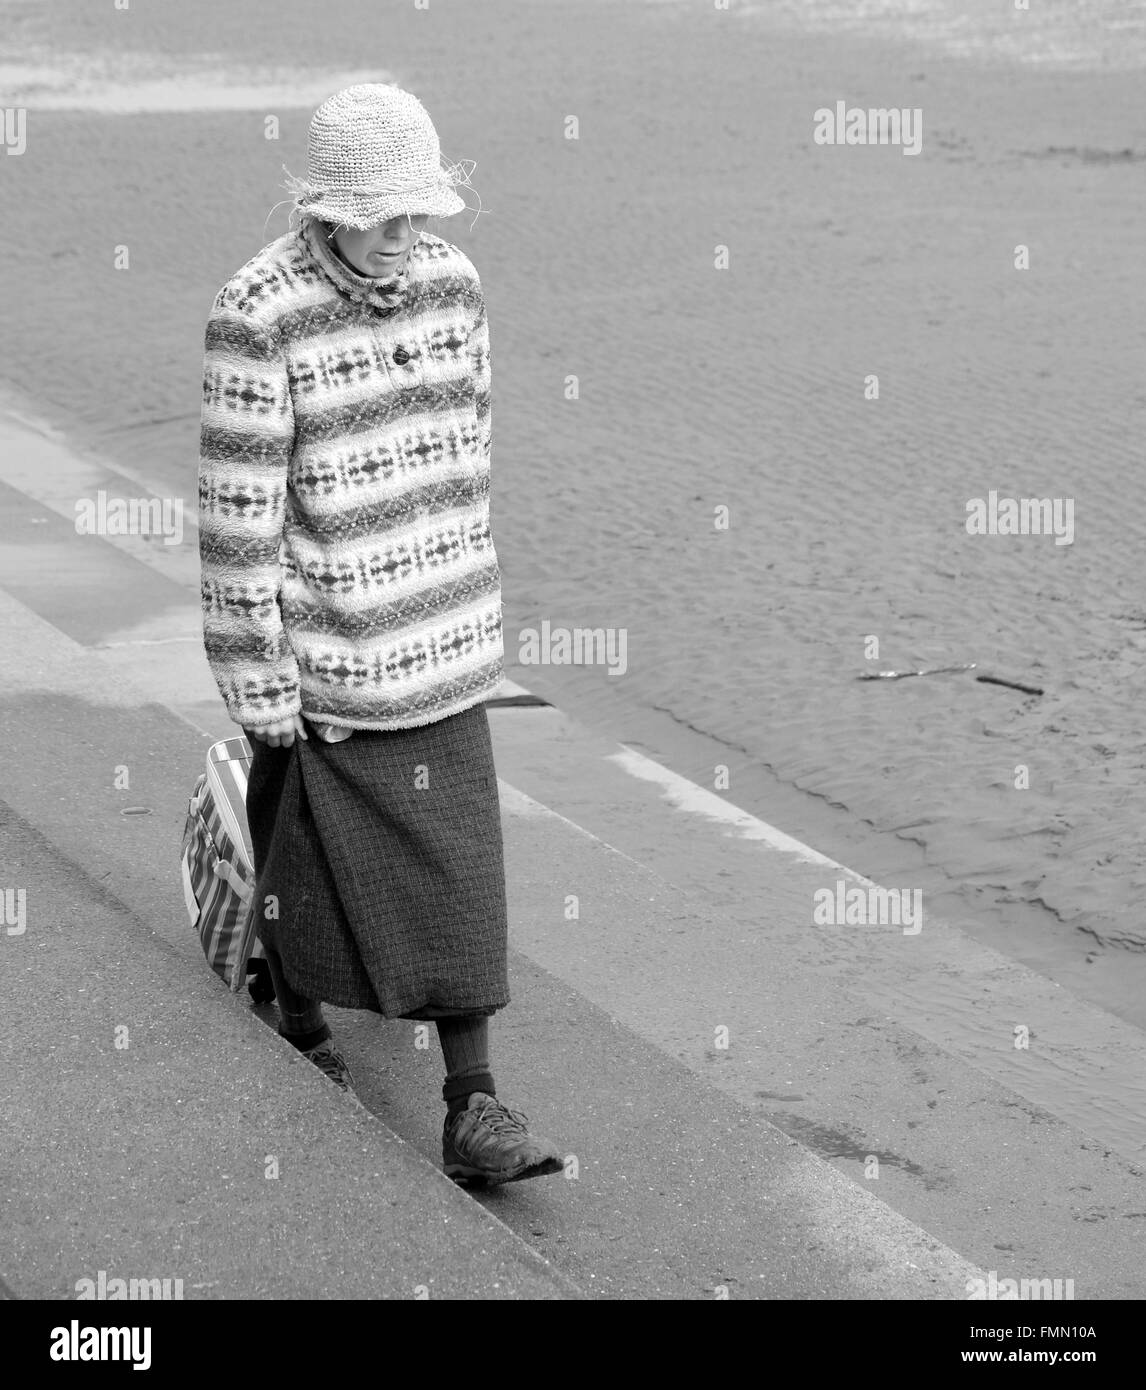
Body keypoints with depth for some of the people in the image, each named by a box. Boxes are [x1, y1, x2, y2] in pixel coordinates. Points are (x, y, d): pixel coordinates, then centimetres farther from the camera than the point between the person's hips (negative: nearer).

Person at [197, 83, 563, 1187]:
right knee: (311, 858, 14)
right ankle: (301, 1036, 39)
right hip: (323, 651, -5)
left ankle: (471, 1107, 12)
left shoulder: (451, 281, 0)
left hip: (443, 644, 5)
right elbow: (237, 507, -16)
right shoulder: (259, 315, -19)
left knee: (459, 868, 5)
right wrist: (258, 680, -14)